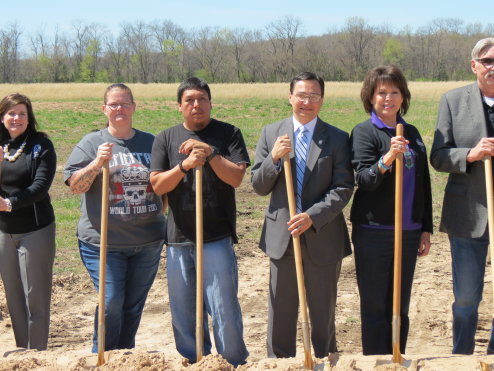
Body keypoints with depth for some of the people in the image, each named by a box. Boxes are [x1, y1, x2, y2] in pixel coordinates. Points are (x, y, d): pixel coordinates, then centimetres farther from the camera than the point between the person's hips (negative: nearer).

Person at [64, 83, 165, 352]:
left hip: (147, 240, 3)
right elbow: (75, 186, -8)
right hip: (104, 241, -3)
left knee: (134, 304, 11)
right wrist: (97, 163, -22)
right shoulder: (91, 143, 1)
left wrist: (159, 214, 9)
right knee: (112, 302, -7)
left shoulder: (150, 142, 9)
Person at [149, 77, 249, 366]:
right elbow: (158, 185, 0)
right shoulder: (166, 138, 9)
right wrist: (185, 164, -15)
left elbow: (236, 178, -6)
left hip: (217, 237, -3)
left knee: (225, 311, -4)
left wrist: (210, 153, -17)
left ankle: (236, 364, 12)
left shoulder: (228, 134, 4)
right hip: (179, 238, 3)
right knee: (184, 315, 9)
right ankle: (194, 365, 23)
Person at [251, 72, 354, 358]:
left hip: (323, 237, -1)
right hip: (282, 236, 2)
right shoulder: (271, 134, 3)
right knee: (280, 313, 11)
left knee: (323, 313, 11)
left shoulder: (337, 139, -3)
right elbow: (259, 186, 2)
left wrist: (312, 216, -20)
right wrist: (274, 158, -16)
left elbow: (343, 189, -8)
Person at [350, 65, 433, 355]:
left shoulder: (411, 133, 10)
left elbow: (424, 184, 14)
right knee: (375, 306, 2)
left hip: (408, 232, 5)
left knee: (400, 307, 13)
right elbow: (364, 180, -17)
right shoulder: (363, 132, -6)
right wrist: (387, 159, -35)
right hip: (374, 232, -5)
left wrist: (426, 228, 12)